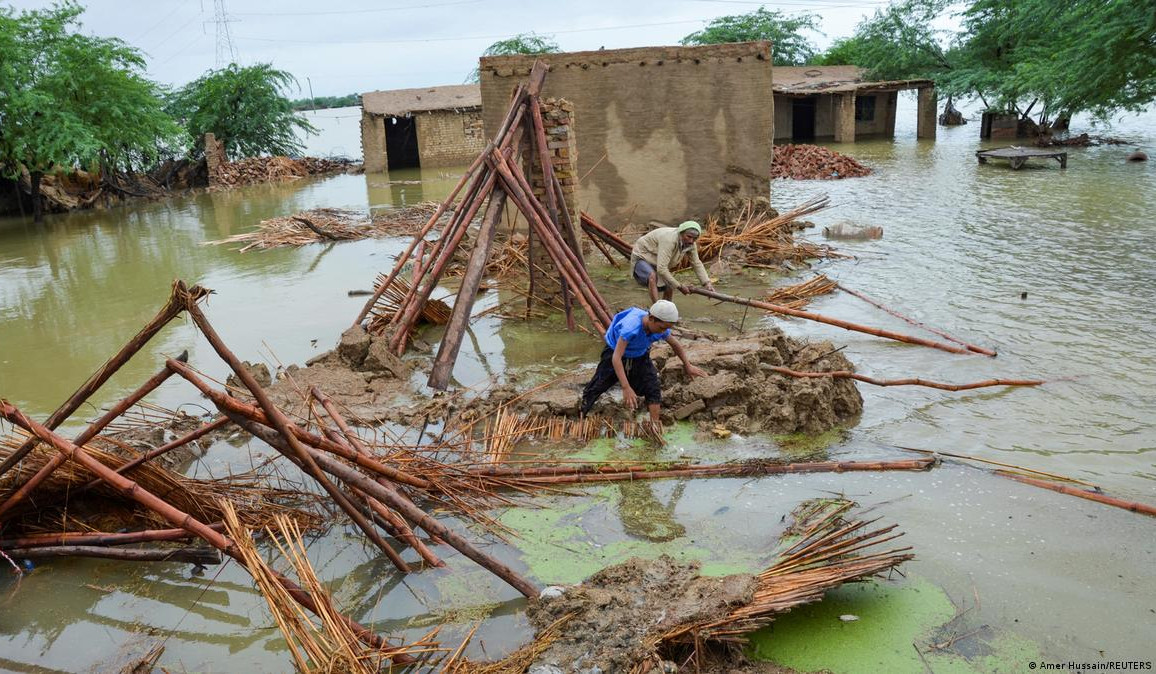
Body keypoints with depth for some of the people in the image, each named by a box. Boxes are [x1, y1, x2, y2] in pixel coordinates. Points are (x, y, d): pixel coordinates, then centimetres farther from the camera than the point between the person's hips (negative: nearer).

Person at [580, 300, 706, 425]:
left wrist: (688, 366, 9)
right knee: (596, 386, 5)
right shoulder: (631, 327, -43)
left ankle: (655, 425, 1)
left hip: (640, 356, 4)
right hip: (614, 353, -4)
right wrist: (626, 388, -52)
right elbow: (616, 358, -46)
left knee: (653, 389, -9)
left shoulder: (661, 328, -24)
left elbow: (675, 345, 0)